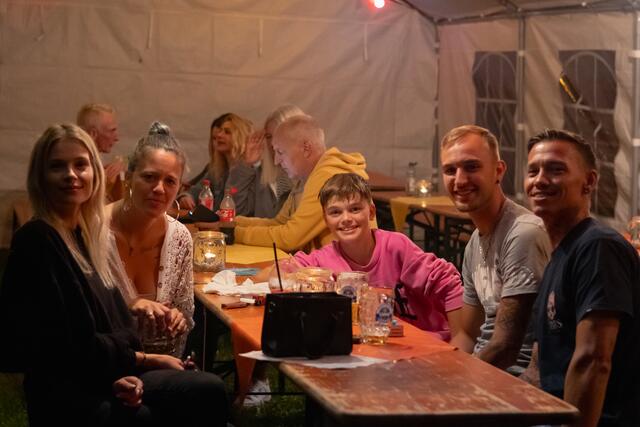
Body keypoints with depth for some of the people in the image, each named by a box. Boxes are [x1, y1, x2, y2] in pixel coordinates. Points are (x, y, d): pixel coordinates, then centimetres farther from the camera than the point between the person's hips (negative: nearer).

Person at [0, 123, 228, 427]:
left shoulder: (88, 235, 10)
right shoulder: (36, 242, -15)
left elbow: (115, 325, 10)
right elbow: (66, 346, -17)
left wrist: (127, 371, -11)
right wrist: (141, 360, -8)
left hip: (102, 376, 8)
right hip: (67, 393, -8)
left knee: (209, 390, -5)